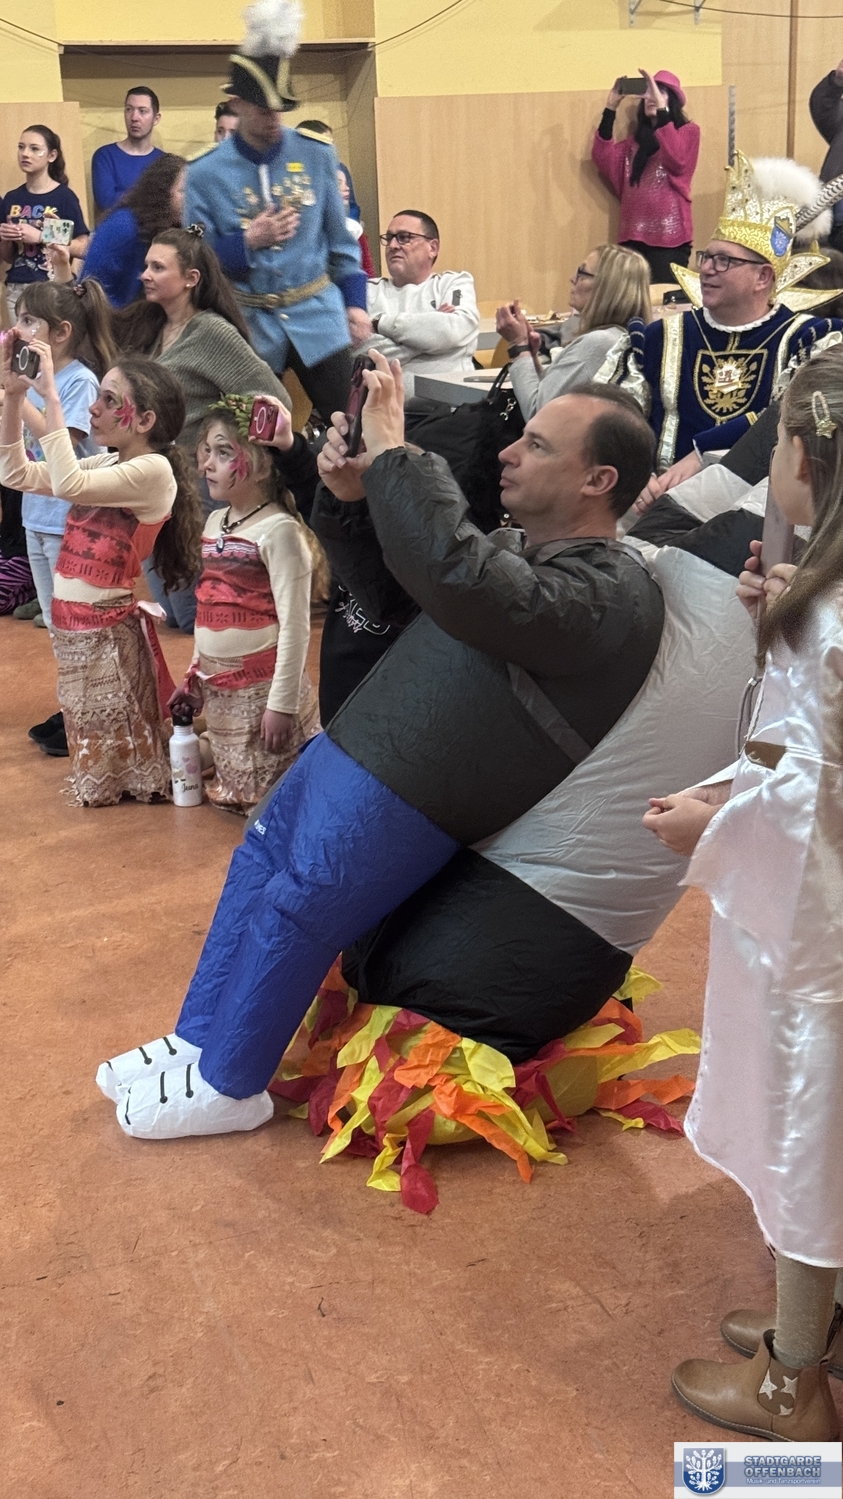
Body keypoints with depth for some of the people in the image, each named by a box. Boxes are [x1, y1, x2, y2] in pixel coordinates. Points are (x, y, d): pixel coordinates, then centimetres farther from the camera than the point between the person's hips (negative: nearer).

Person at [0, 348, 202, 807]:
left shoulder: (153, 470, -17)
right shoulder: (107, 464, 9)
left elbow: (67, 485, -30)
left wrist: (50, 395, -27)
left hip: (107, 627, -8)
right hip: (72, 622, 8)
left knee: (120, 744, 8)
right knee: (90, 734, 20)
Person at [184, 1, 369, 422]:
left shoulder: (317, 157, 2)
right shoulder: (204, 174, -4)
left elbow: (340, 240, 9)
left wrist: (355, 302, 4)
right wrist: (249, 241, -16)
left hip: (319, 316, 1)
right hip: (249, 327, -1)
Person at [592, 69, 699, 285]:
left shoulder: (688, 132, 4)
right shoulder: (635, 141, 20)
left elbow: (677, 160, -18)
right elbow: (603, 160, 4)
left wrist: (660, 107, -20)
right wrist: (611, 108, 1)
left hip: (669, 236, -5)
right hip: (634, 236, 5)